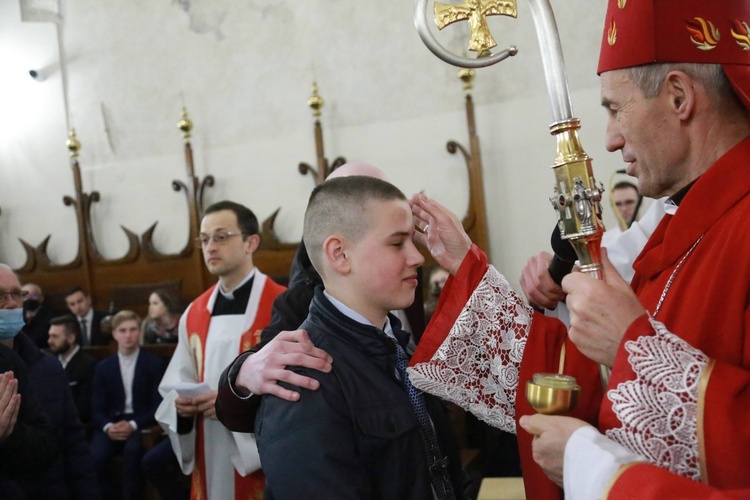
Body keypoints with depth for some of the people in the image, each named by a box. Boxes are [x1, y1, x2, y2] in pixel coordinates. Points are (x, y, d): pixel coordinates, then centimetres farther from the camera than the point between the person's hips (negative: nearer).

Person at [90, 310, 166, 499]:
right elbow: (97, 407, 8)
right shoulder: (103, 366, 12)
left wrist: (133, 425, -18)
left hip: (142, 425, -3)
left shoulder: (155, 363, 2)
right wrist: (108, 427, -14)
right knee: (94, 457, -26)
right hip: (111, 425, 3)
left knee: (132, 449, -35)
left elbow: (159, 405, -3)